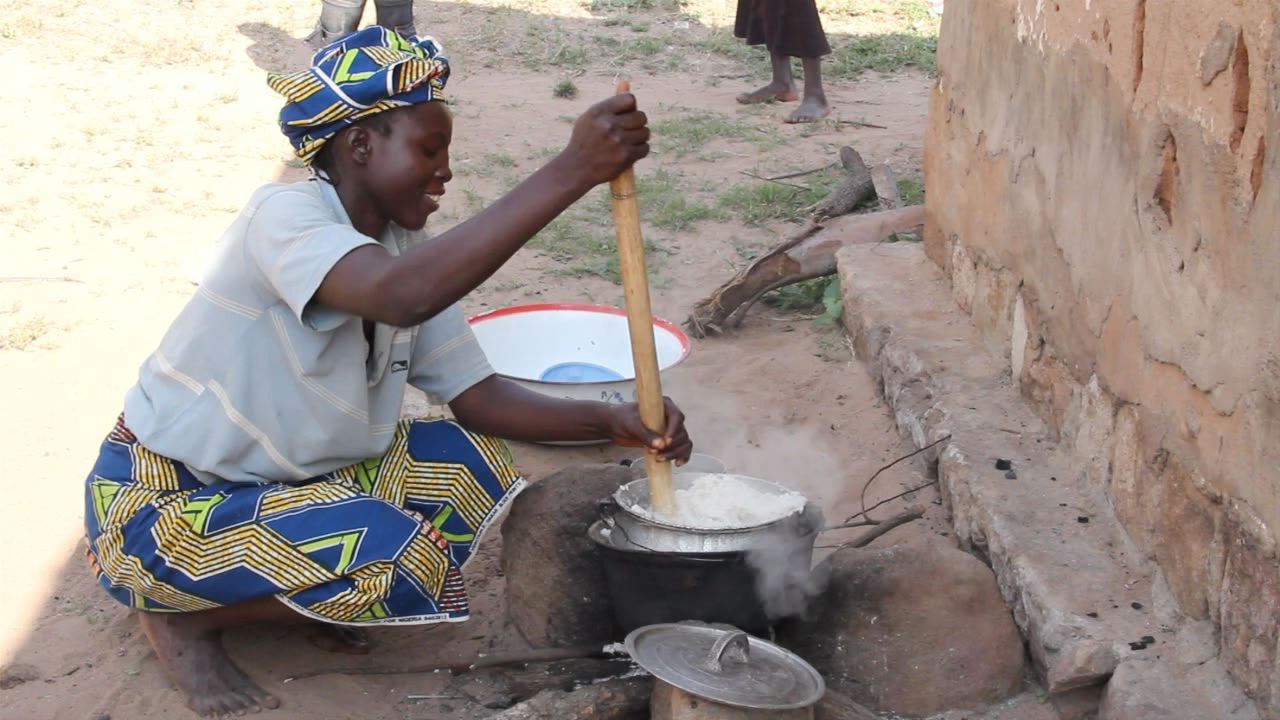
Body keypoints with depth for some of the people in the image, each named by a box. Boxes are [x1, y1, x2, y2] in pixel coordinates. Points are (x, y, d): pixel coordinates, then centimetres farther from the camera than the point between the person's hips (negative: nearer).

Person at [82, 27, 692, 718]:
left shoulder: (409, 251, 0)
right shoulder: (284, 215, -25)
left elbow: (476, 398, 1)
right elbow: (403, 296, -45)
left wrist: (611, 421, -16)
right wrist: (570, 171, -48)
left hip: (286, 478, 8)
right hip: (158, 504, -8)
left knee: (473, 465, -2)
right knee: (400, 563, -26)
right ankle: (182, 616, -3)